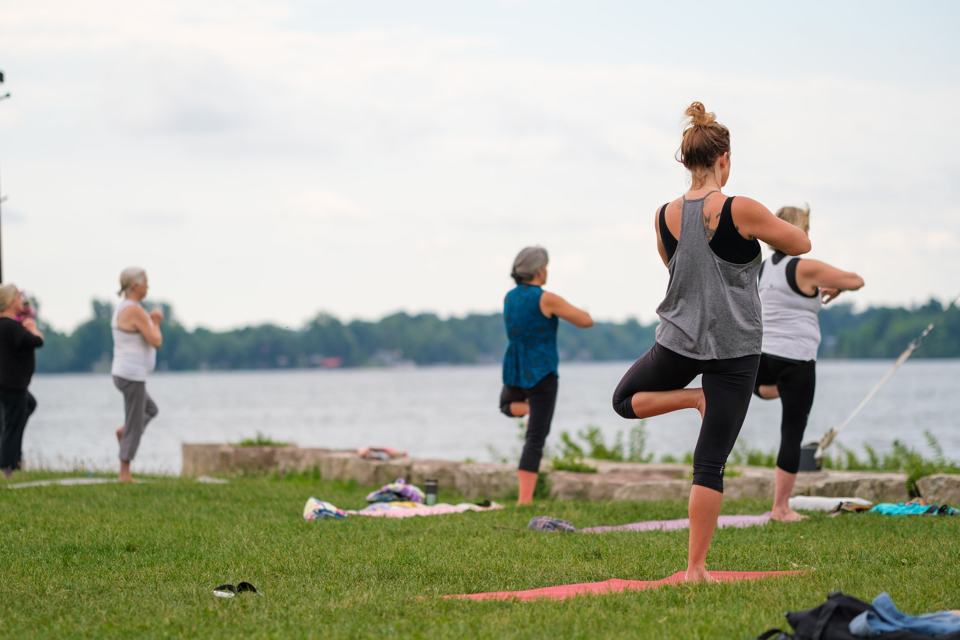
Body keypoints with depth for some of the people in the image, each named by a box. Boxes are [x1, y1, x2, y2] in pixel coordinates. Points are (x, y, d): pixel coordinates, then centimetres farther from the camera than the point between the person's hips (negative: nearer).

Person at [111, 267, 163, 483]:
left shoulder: (121, 309, 13)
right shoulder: (136, 311, -19)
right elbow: (156, 342, -18)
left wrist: (152, 321, 13)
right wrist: (155, 323, 0)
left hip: (122, 374, 9)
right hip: (133, 376, -9)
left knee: (151, 410, 28)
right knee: (134, 427, -2)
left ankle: (124, 432, 7)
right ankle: (124, 473, 2)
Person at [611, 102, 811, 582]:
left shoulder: (664, 217, -2)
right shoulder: (741, 212, -16)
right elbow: (801, 244, -2)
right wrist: (760, 229, 15)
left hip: (680, 340, 3)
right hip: (735, 347, -3)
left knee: (624, 400, 31)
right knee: (709, 465, 0)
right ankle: (696, 568, -1)